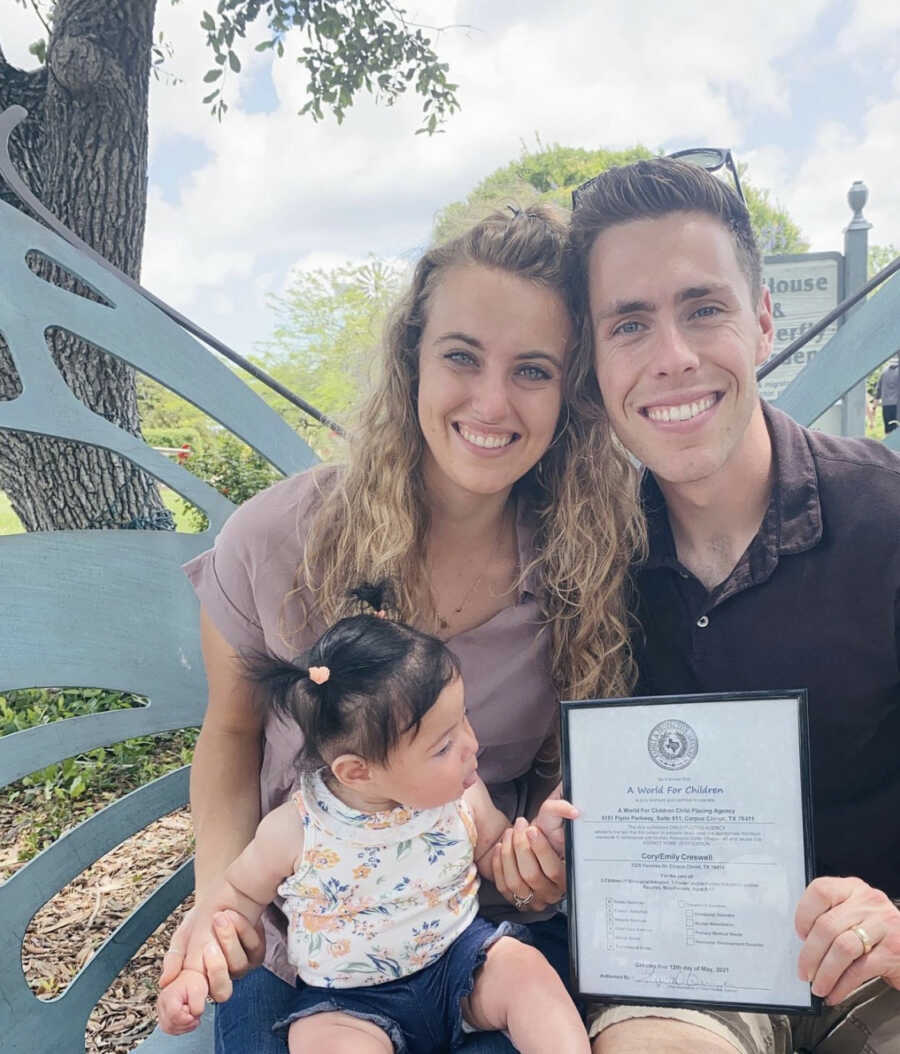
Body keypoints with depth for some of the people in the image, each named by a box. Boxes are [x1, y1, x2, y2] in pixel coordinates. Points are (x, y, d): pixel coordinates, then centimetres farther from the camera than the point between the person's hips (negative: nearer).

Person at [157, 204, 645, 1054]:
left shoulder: (596, 561, -13)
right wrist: (218, 897, -13)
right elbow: (232, 734, 1)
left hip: (503, 946, 0)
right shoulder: (273, 539, -14)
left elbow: (584, 758, 3)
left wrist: (556, 854, -17)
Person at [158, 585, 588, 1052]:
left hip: (461, 961, 2)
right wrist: (195, 971, -10)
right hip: (351, 1001, -1)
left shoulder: (460, 794, -10)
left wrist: (539, 834, -11)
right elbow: (239, 894, 0)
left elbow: (496, 859, 8)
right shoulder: (296, 831, -18)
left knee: (524, 966, -24)